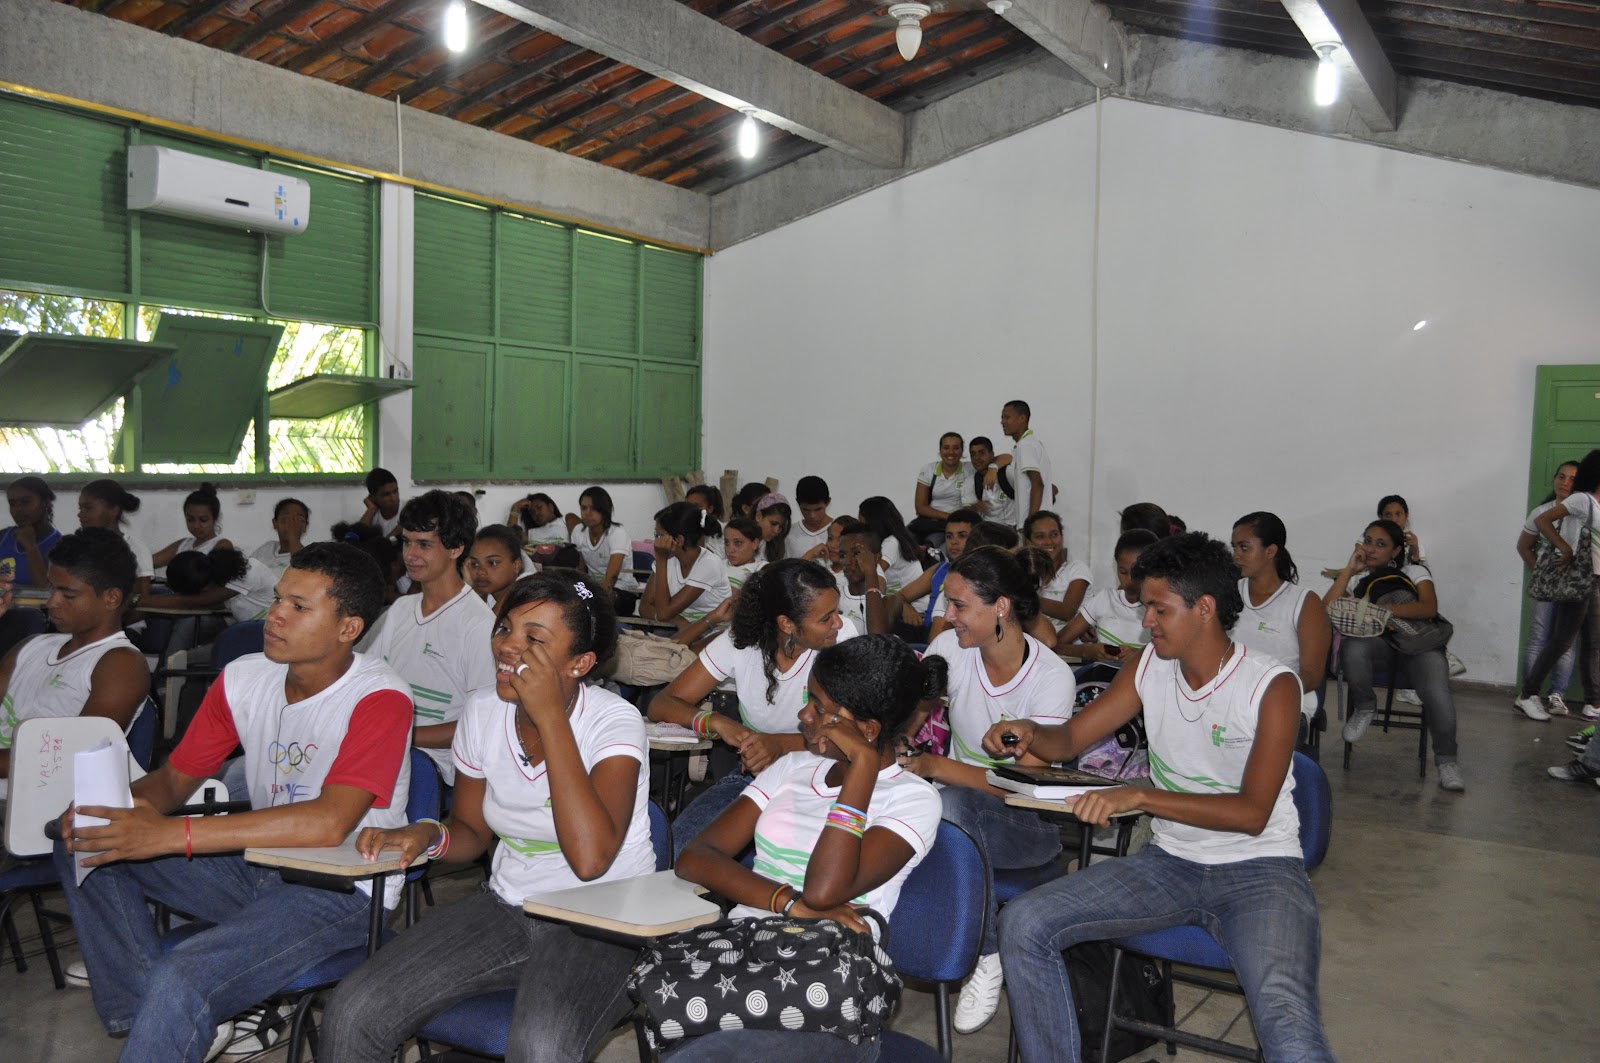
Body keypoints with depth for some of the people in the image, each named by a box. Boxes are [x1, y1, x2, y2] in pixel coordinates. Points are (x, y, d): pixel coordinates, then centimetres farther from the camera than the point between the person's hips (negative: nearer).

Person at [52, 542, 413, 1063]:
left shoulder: (379, 700, -22)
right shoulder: (244, 678, 0)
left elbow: (329, 823, -32)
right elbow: (175, 776, 9)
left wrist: (171, 833, -34)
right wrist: (117, 807, -16)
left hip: (344, 889, -8)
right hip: (257, 864, 8)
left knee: (181, 981, -29)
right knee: (84, 847, 2)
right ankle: (140, 1014, -1)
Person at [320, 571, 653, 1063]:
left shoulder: (614, 722, -18)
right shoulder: (482, 712, -1)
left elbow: (589, 858, -34)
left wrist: (550, 715, -30)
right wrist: (427, 835, -10)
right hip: (507, 908, 5)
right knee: (352, 1013, -12)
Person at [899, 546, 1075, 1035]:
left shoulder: (1052, 677, -18)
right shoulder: (950, 649, -5)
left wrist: (933, 765, -30)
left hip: (1030, 821, -3)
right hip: (960, 809, 4)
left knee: (952, 804, -37)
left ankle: (988, 958, -17)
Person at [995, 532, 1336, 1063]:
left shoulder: (1271, 686, -11)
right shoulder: (1149, 666, 3)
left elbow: (1253, 812, -17)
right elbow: (1069, 739, 8)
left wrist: (1139, 796, -26)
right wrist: (1028, 732, -16)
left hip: (1258, 868, -5)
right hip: (1169, 861, 5)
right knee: (1023, 924, -12)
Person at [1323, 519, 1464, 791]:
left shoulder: (1415, 572, 17)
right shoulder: (1355, 579, 20)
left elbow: (1429, 608, -5)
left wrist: (1382, 609, -17)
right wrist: (1349, 570, 1)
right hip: (1375, 643, 1)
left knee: (1437, 694, -32)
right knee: (1352, 648, -37)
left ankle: (1446, 760, -11)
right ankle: (1365, 707, -9)